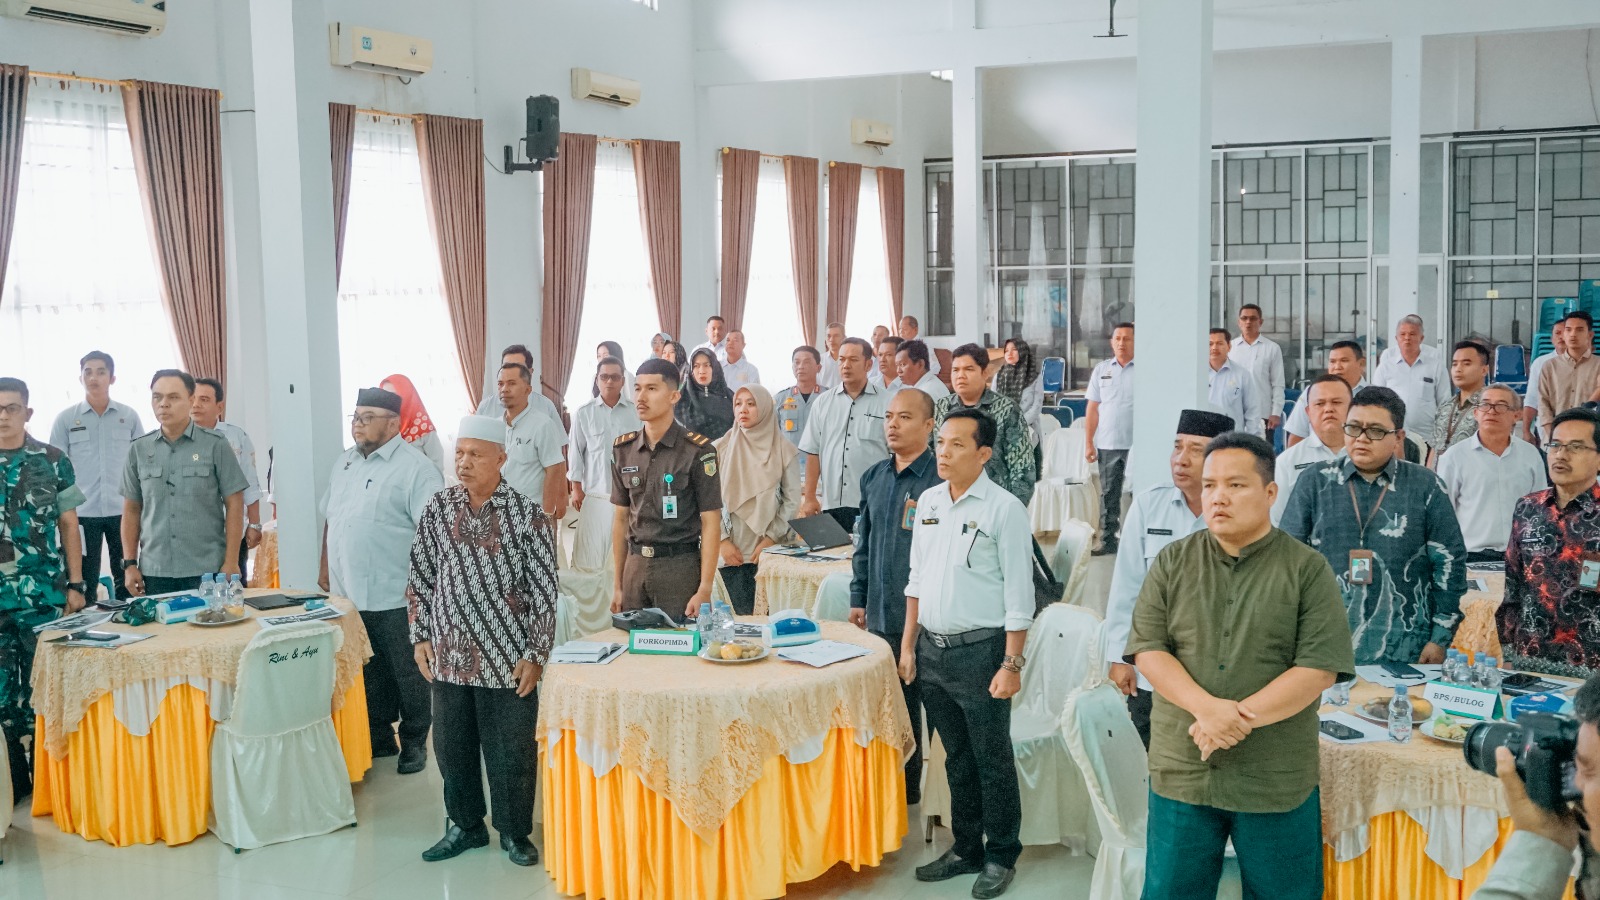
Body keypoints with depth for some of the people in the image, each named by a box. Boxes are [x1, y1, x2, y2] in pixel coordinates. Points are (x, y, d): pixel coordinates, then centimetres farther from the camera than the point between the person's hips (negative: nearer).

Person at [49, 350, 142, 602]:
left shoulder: (129, 416, 4)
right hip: (82, 513, 0)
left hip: (123, 511, 1)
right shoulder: (66, 419, 2)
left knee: (126, 579, 7)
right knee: (84, 582, 5)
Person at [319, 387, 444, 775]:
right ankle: (379, 737, 28)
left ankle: (414, 742, 19)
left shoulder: (415, 467, -11)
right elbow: (330, 520, 21)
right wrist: (325, 569, 17)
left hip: (395, 598, -6)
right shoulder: (343, 464, 13)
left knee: (407, 674, 6)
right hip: (348, 594, 7)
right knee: (369, 673, 15)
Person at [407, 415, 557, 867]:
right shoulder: (437, 509, 3)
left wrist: (535, 654, -9)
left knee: (511, 753, 5)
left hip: (507, 660, -4)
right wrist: (421, 636, 6)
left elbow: (543, 591, -7)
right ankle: (465, 825, 31)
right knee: (451, 746, 13)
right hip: (449, 656, 4)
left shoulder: (528, 515, -8)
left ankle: (514, 832, 24)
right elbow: (420, 579, 11)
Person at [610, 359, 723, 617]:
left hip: (681, 567, -4)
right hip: (635, 566, 4)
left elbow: (711, 523, -8)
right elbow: (621, 518, 13)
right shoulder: (623, 449, 8)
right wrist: (618, 585, 11)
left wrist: (704, 590, -13)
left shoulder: (698, 450, -7)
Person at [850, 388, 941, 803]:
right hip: (880, 616, 7)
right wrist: (859, 597, 15)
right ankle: (900, 792, 26)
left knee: (919, 706, 4)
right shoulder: (875, 478, 10)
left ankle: (909, 795, 17)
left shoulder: (940, 480, -12)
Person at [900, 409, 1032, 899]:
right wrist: (909, 644, 11)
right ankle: (966, 849, 30)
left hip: (980, 650, -6)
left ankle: (1001, 857, 20)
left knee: (992, 761, 5)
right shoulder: (928, 501, 7)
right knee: (957, 758, 17)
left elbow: (1018, 592, -11)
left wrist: (1011, 664, -15)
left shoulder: (1004, 509, -11)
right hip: (932, 649, 6)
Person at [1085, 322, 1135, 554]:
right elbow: (1093, 409, 11)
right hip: (1107, 445, 3)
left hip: (1137, 444, -3)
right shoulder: (1101, 369, 10)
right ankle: (1108, 540, 17)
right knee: (1108, 494, 9)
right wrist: (1089, 443, 6)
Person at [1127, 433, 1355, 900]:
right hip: (1182, 773, 2)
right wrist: (1207, 708, -19)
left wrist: (1239, 718, -18)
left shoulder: (1307, 569, -3)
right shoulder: (1173, 562, 4)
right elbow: (1147, 649, -2)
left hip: (1277, 780, -2)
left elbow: (1319, 668, -10)